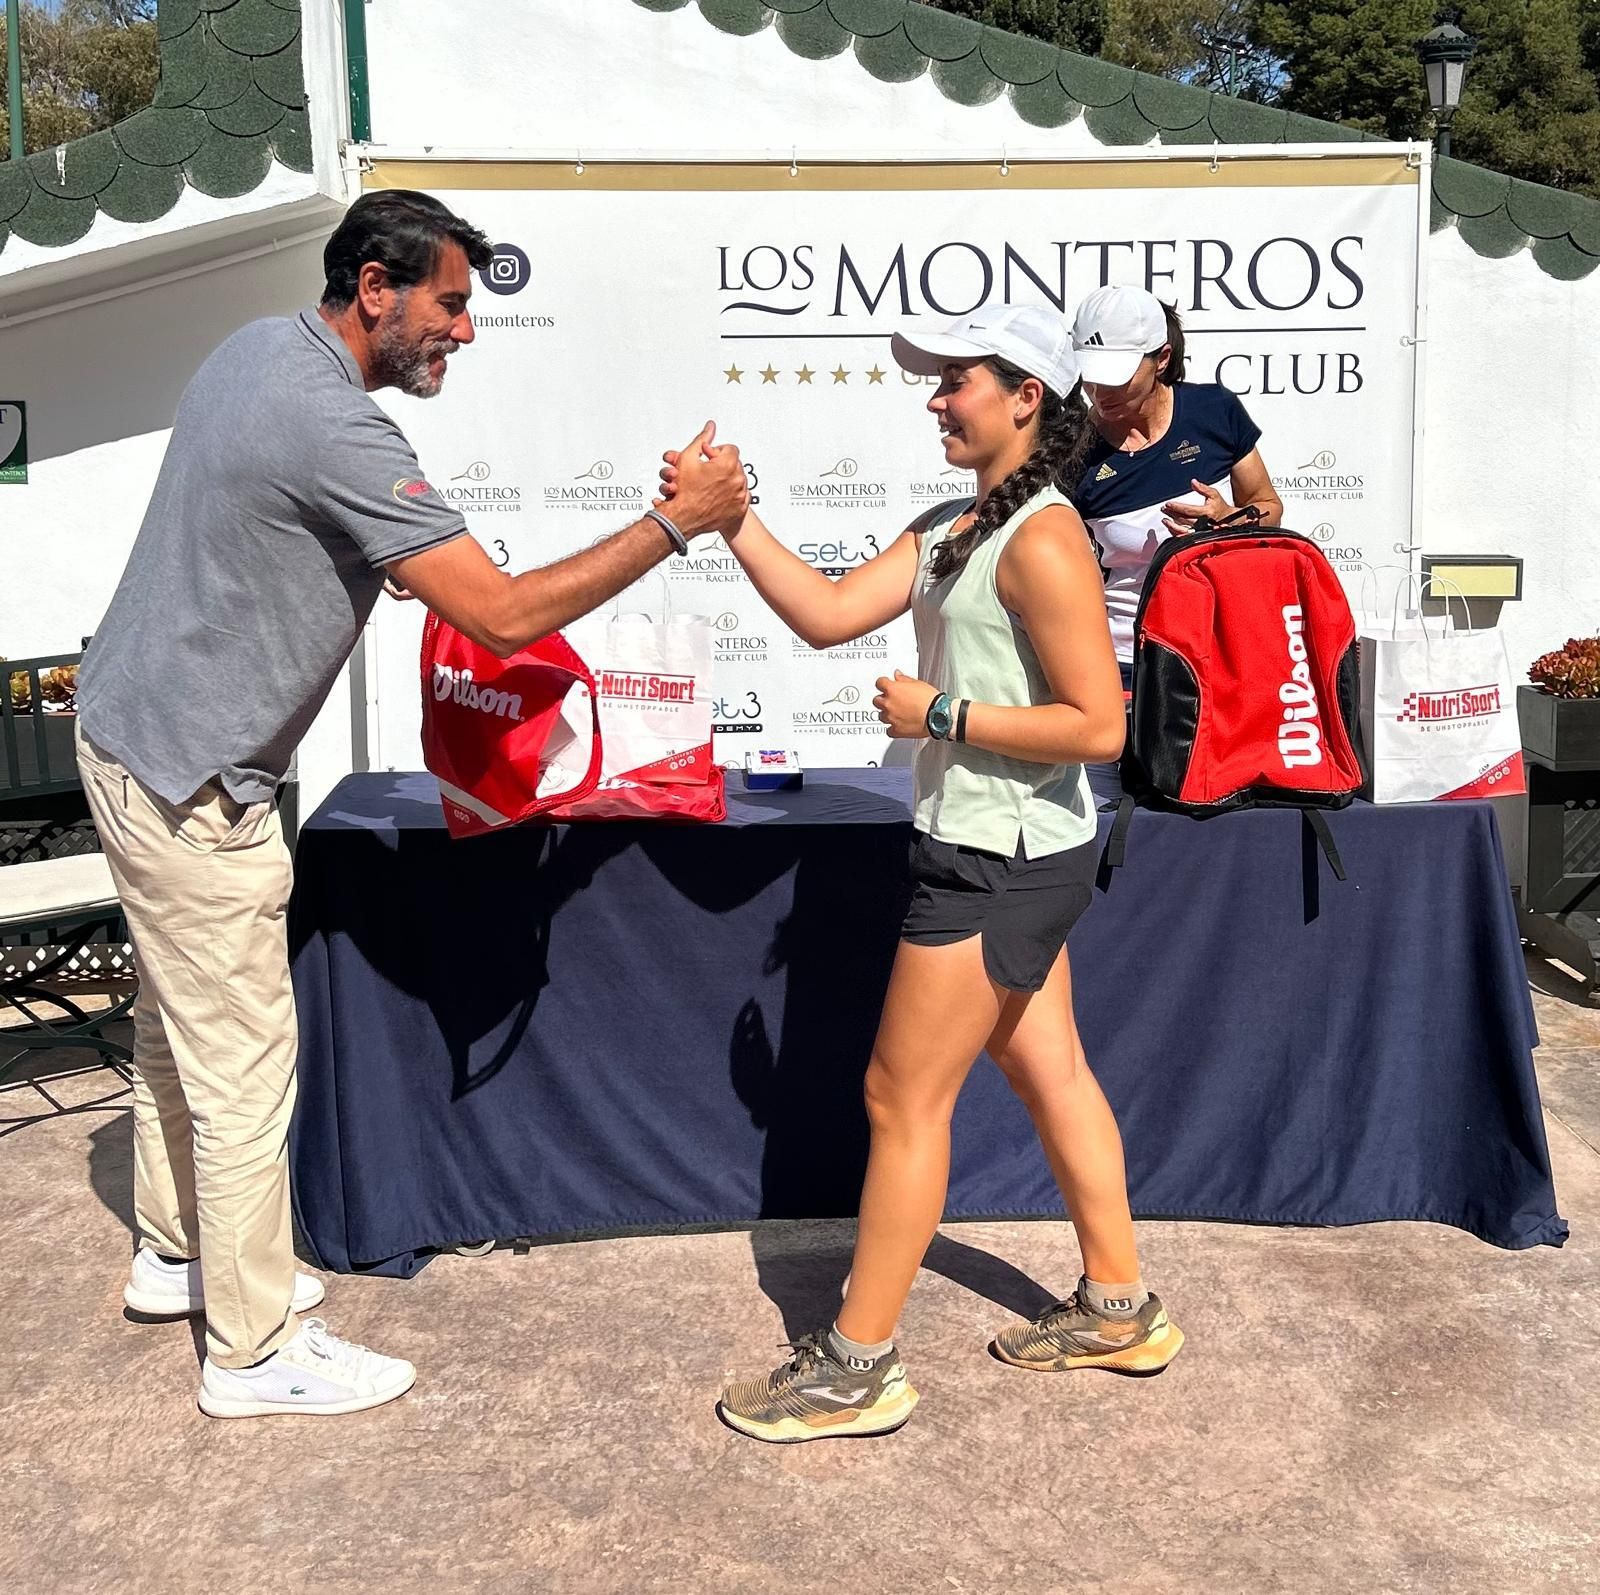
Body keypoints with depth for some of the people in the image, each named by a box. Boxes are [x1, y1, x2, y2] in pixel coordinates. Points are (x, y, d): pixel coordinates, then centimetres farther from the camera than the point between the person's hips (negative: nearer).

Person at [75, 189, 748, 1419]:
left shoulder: (264, 346, 5)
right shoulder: (335, 429, -27)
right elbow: (504, 614, -28)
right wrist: (676, 522, -23)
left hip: (135, 732, 11)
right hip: (188, 777, -10)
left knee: (181, 1020, 22)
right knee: (245, 1063, 0)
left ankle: (178, 1255, 40)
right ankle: (255, 1350, 14)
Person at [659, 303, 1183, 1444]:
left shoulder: (1041, 540, -18)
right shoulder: (952, 528, 11)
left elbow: (1098, 725, -22)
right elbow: (827, 614, 6)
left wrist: (941, 715, -18)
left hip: (1002, 862, -10)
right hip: (1011, 854, 10)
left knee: (904, 1097, -1)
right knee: (1047, 1068, 17)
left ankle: (859, 1366, 12)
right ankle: (1118, 1310, 33)